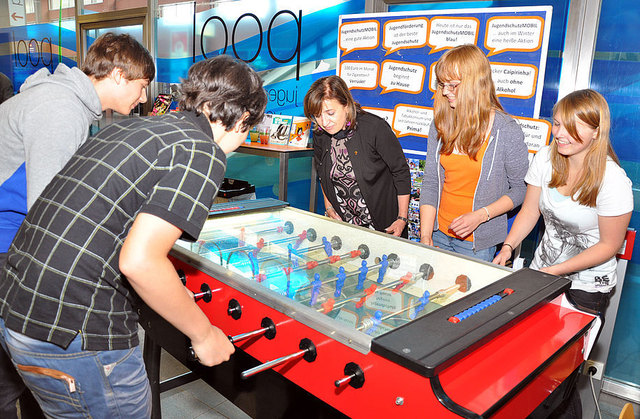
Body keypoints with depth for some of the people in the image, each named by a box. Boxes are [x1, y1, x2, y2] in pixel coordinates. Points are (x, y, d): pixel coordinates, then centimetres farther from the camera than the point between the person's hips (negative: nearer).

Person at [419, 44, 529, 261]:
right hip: (439, 233, 4)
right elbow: (430, 183, -1)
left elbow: (520, 188, -5)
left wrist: (480, 215, -18)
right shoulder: (440, 125, -1)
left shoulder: (507, 131, -12)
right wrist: (425, 236, -8)